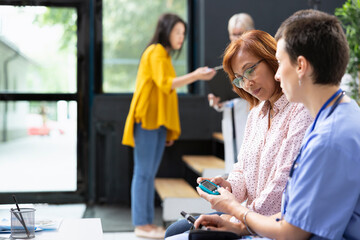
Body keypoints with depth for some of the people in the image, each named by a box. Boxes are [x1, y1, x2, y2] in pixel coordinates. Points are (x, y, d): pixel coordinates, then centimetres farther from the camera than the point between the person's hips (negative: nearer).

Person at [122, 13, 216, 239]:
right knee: (143, 173, -7)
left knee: (150, 174, 9)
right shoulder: (155, 53, -7)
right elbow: (164, 83, -22)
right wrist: (195, 76, -32)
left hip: (159, 123, 9)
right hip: (148, 120, -9)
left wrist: (169, 129, 19)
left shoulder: (164, 55, 22)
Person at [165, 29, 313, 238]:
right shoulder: (256, 113, 14)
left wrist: (242, 220, -15)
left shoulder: (302, 111, -17)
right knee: (175, 231, 5)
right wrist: (230, 186, -4)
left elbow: (285, 183, -21)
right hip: (249, 214, 9)